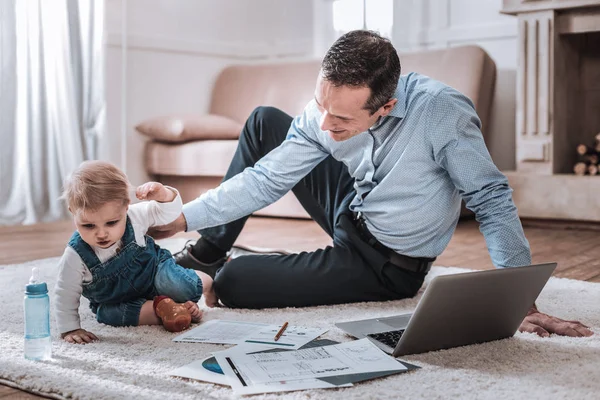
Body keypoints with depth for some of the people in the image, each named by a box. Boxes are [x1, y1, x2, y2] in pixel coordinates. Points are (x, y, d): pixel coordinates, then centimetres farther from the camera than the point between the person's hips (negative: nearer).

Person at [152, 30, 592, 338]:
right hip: (352, 213, 6)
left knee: (233, 282, -17)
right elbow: (264, 180, -10)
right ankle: (208, 252, 13)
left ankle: (215, 269, 22)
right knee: (264, 121, 0)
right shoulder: (324, 115, -16)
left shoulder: (441, 112, -33)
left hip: (385, 264, -6)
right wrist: (183, 218, -16)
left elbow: (492, 201, -26)